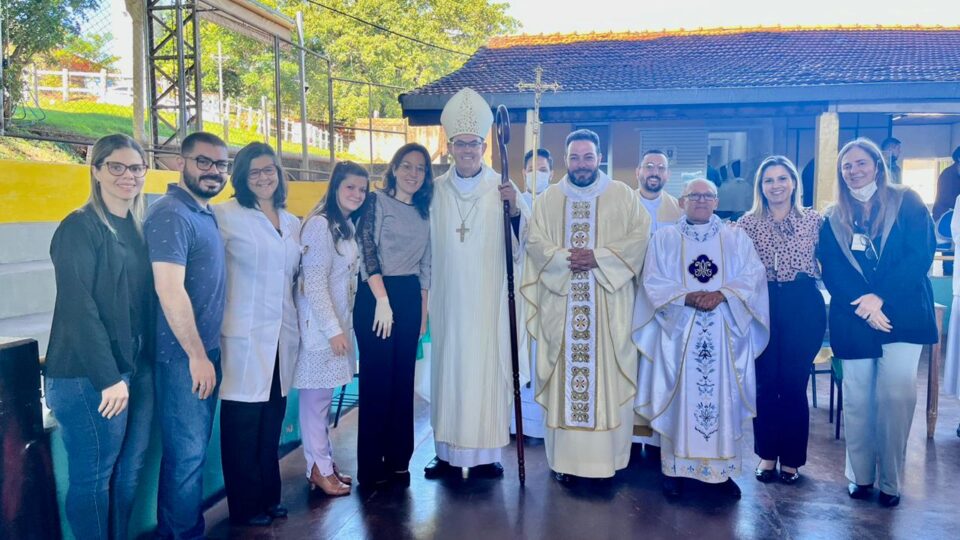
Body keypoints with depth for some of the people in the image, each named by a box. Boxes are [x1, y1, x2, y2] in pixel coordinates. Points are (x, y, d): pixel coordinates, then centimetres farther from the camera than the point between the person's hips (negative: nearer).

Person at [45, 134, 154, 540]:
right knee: (93, 475, 2)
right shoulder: (80, 227, -9)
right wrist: (108, 377, -19)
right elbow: (78, 308, -16)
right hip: (90, 376, -7)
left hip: (137, 369, 7)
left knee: (130, 469, 13)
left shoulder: (136, 228, 13)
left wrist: (142, 365, 9)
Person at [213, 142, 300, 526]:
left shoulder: (292, 223, 13)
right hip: (246, 334, -6)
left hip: (283, 333, 6)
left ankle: (269, 497, 27)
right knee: (243, 421, 0)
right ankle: (245, 506, 15)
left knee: (273, 419, 13)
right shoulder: (227, 216, -6)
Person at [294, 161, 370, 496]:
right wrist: (333, 329, -18)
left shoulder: (348, 226, 13)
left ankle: (324, 463, 23)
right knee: (316, 396, 0)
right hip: (319, 326, -9)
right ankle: (319, 469, 10)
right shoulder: (320, 224, -15)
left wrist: (343, 326, 11)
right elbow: (314, 283, -18)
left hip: (339, 321, 9)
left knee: (325, 395, 15)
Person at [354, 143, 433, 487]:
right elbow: (367, 250, -11)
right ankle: (371, 467, 8)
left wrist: (423, 310, 13)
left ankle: (398, 461, 19)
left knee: (403, 380, 9)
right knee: (377, 380, -2)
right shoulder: (377, 202, -3)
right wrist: (383, 300, -18)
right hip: (376, 295, -6)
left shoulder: (423, 212, 14)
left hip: (410, 298, 6)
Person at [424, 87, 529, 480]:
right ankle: (448, 451, 17)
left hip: (489, 299, -2)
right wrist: (425, 290, 11)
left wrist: (515, 209, -23)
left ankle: (485, 452, 11)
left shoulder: (502, 188, 0)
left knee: (488, 368, 1)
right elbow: (426, 245, 13)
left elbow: (523, 240, -6)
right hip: (449, 298, 2)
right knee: (448, 368, 6)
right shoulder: (436, 190, 7)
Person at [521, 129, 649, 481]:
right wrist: (566, 258, -15)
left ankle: (609, 456, 8)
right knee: (563, 375, 1)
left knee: (609, 376, -2)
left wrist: (598, 258, -15)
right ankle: (564, 458, 9)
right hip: (560, 305, 2)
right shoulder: (549, 199, 11)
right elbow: (535, 243, 4)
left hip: (609, 305, -1)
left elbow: (639, 237, -3)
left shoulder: (622, 195, 6)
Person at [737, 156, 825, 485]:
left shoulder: (813, 220, 5)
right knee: (765, 381, 6)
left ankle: (792, 458, 18)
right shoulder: (748, 223, 4)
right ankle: (767, 454, 21)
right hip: (763, 306, 1)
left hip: (804, 305, 0)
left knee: (794, 382, 3)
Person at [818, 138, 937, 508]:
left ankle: (891, 480, 4)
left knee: (896, 394, -10)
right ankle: (860, 475, 16)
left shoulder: (907, 202, 4)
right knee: (857, 399, 3)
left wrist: (881, 296, -16)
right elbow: (831, 270, 2)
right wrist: (861, 304, -14)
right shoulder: (833, 218, 11)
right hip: (854, 319, 2)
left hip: (902, 314, -2)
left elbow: (922, 255, -6)